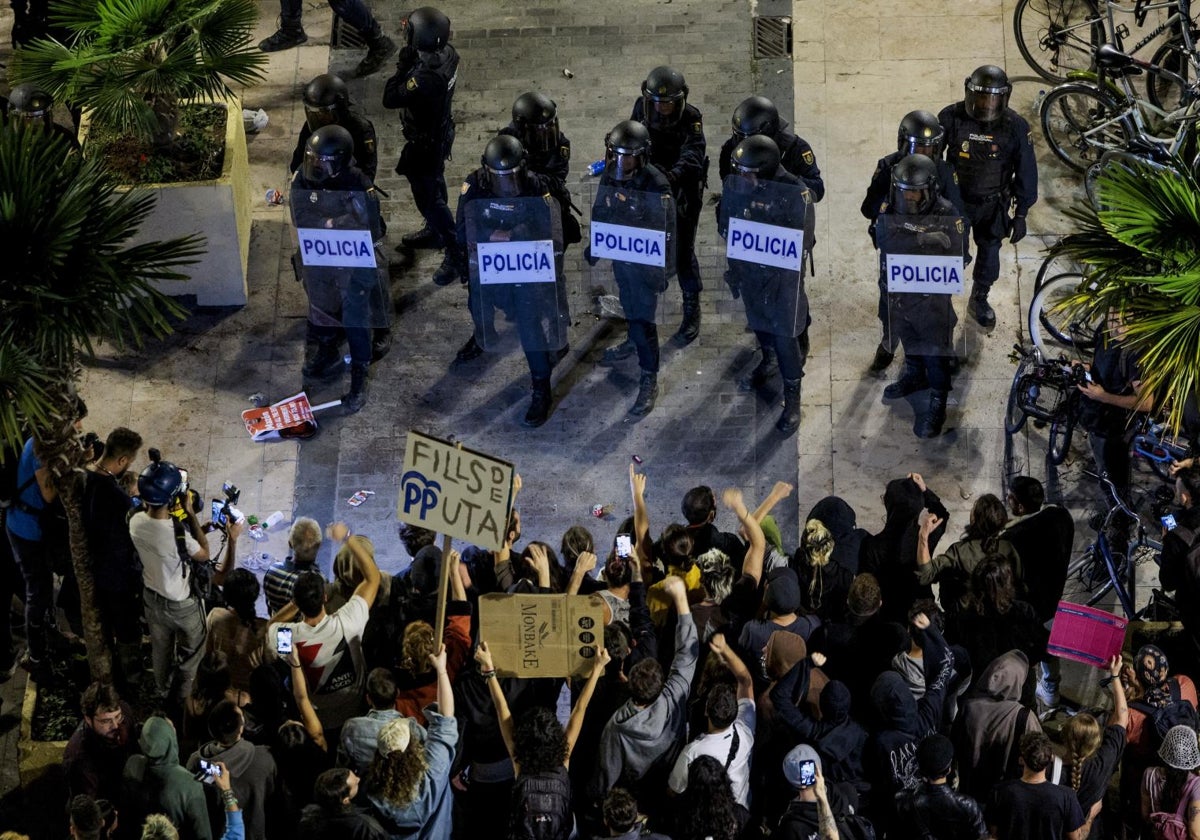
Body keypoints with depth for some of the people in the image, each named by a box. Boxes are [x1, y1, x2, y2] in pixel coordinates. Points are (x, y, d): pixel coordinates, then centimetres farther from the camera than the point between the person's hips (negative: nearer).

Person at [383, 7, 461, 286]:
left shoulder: (425, 79, -40)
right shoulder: (447, 53, -14)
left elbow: (390, 99, -30)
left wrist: (402, 67, -26)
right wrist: (410, 64, -10)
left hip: (426, 142, -9)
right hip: (441, 130, 9)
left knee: (428, 197, 6)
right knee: (434, 184, 29)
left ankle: (458, 254, 13)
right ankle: (434, 232, 51)